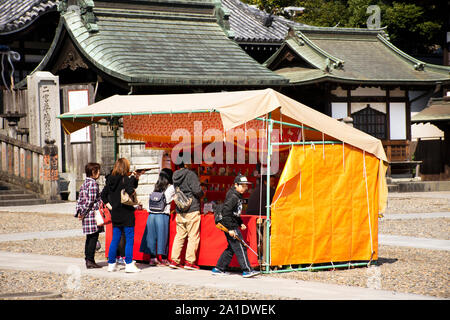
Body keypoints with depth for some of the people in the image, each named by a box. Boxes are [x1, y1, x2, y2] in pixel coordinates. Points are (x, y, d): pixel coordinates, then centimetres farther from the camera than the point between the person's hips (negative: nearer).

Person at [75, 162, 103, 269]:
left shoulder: (84, 184, 15)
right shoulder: (93, 183, -12)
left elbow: (80, 199, 16)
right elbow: (91, 200, -16)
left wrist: (79, 212, 13)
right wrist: (84, 213, -9)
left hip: (86, 216, 9)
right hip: (93, 214, -9)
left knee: (89, 238, 13)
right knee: (93, 237, -6)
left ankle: (88, 259, 15)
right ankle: (90, 261, -7)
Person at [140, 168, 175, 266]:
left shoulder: (156, 187, 12)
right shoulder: (171, 188, -1)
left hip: (151, 214, 4)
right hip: (163, 215, -4)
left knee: (151, 235, 7)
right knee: (162, 236, 2)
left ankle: (152, 258, 9)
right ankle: (162, 259, 5)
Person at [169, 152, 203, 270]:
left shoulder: (175, 176, 9)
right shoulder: (190, 174, -13)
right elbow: (197, 190, -19)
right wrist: (201, 194, 1)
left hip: (179, 211, 7)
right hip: (192, 210, -7)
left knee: (179, 235, 13)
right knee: (193, 236, 0)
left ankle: (174, 260, 12)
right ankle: (189, 261, 0)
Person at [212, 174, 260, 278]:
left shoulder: (238, 196, 14)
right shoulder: (233, 197, -18)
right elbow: (226, 213, -23)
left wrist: (240, 223, 19)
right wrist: (230, 229, -24)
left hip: (233, 225, 10)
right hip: (230, 226, -10)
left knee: (231, 248, 14)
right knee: (240, 247, -8)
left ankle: (218, 269, 18)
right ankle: (247, 270, -7)